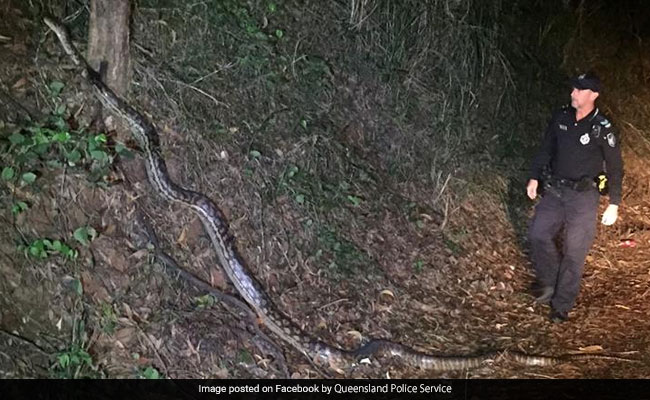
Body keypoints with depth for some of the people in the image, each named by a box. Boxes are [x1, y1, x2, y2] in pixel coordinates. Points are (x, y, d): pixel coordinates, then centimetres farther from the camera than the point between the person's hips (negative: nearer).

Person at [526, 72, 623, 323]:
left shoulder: (602, 129, -13)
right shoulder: (561, 118, 0)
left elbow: (615, 168, -6)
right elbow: (546, 149, 12)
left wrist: (614, 205, -6)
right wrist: (534, 178, 9)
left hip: (583, 196, -4)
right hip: (554, 190, 4)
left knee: (574, 253, 0)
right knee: (538, 235, -6)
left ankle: (562, 305, 13)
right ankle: (550, 281, 17)